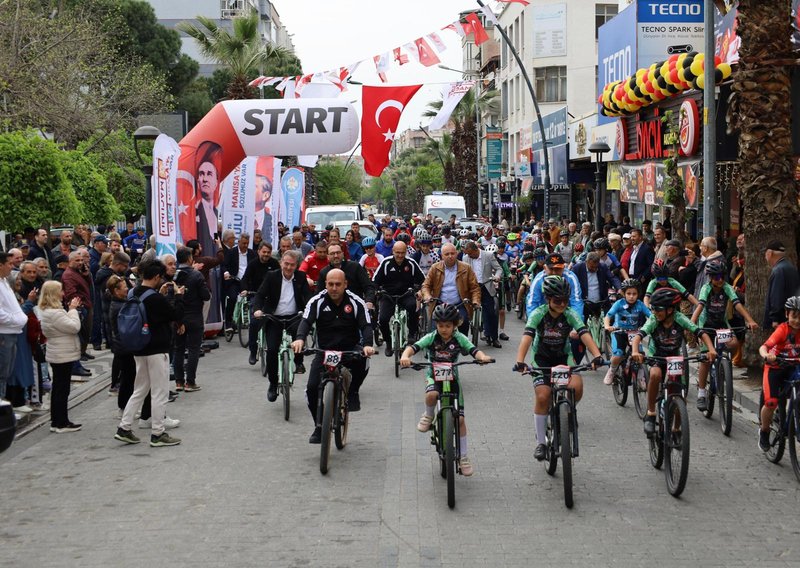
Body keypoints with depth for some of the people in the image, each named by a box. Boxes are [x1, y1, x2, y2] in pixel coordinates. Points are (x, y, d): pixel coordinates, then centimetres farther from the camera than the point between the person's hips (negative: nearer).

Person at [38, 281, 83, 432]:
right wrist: (73, 309, -12)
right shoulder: (54, 313, -23)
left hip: (57, 355, 10)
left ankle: (56, 422, 21)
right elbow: (74, 327, -22)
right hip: (63, 355, -10)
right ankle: (61, 423, 3)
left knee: (58, 388, 15)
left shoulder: (47, 311, 9)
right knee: (62, 389, -3)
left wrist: (71, 309, 3)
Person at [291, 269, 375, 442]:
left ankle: (352, 391, -7)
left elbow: (366, 325, -16)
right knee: (312, 388, -14)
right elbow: (306, 321, -20)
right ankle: (319, 426, 9)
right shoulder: (317, 301, -6)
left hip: (350, 349, -1)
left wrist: (367, 345, -38)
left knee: (363, 359, -36)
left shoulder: (356, 302, -7)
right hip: (324, 350, 1)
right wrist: (300, 339, -42)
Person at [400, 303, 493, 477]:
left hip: (452, 377, 1)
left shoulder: (459, 338, -10)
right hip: (434, 375, -1)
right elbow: (413, 347, -23)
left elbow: (473, 350, -22)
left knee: (460, 418, -3)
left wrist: (482, 357, -46)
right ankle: (428, 416, -4)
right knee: (431, 394, -39)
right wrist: (405, 356, -46)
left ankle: (463, 456, 9)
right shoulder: (431, 338, -12)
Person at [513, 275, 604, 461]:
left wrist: (597, 356, -46)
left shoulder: (570, 314, -16)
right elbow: (527, 338, -31)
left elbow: (585, 335, -28)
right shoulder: (538, 314, -19)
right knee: (543, 396, -18)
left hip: (563, 357, 1)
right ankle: (541, 442, -4)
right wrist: (520, 362, -48)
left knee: (576, 386, -27)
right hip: (541, 359, -1)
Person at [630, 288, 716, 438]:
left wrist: (711, 349, -41)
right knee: (655, 374, -35)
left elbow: (701, 333, -24)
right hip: (656, 358, -2)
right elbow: (638, 336, -34)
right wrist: (635, 352, -55)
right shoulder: (653, 320, -20)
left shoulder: (679, 319, -19)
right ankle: (650, 414, -22)